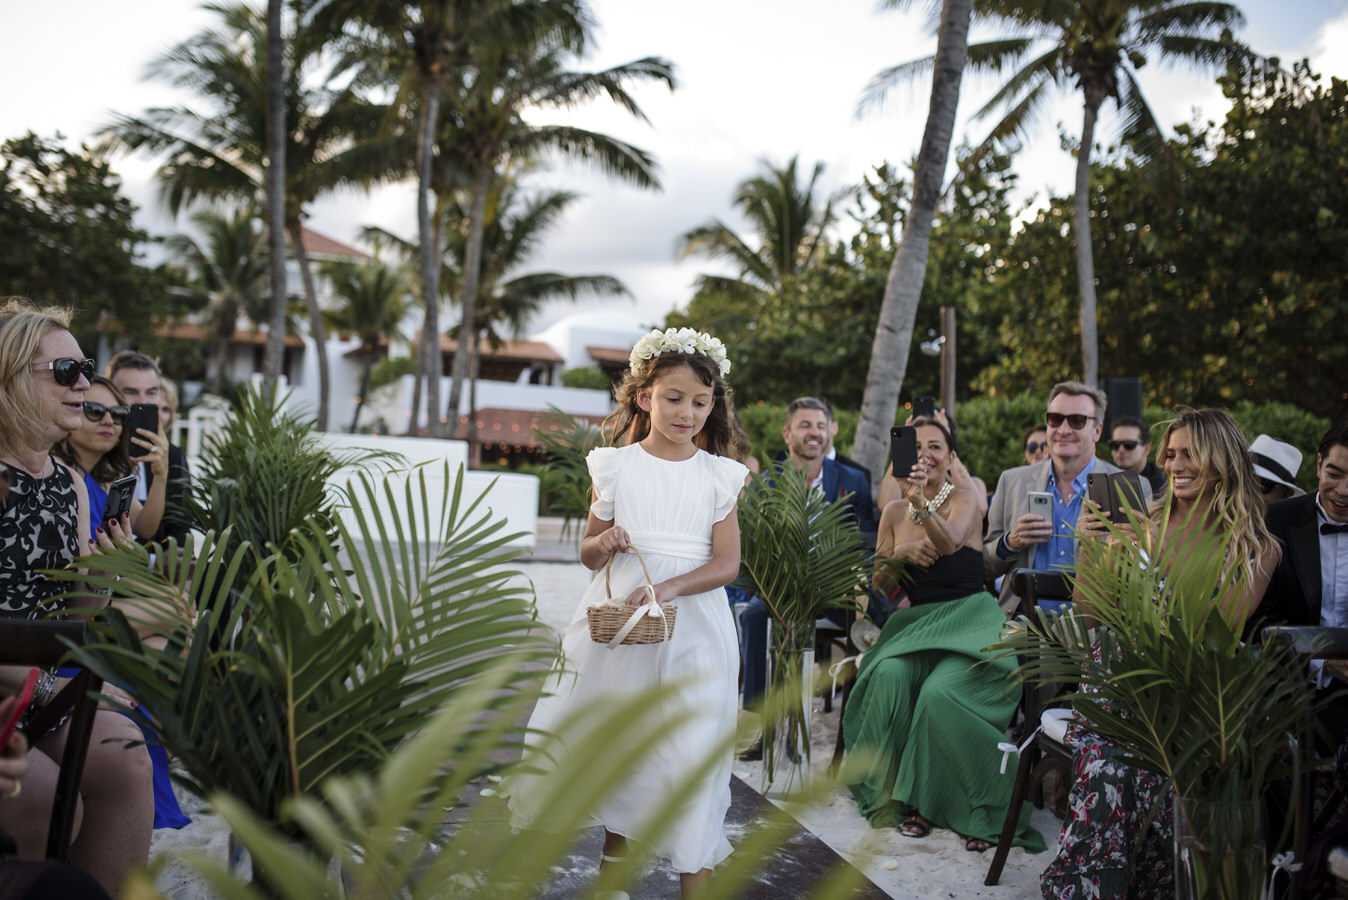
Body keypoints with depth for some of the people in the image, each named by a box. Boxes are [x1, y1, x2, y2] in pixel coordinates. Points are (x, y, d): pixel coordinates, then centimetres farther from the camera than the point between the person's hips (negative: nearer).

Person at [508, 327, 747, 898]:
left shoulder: (719, 476, 2)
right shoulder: (616, 466, 2)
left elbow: (727, 563, -4)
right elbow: (588, 555, 8)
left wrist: (668, 588, -19)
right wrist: (604, 542, -15)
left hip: (692, 622, -1)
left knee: (691, 746, -5)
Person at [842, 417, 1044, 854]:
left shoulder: (965, 501, -2)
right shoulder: (894, 512, 12)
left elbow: (950, 543, -25)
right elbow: (880, 585, 13)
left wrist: (922, 502, -43)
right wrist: (898, 554, -7)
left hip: (968, 618, -4)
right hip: (913, 622, 4)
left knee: (940, 692, -31)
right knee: (891, 675, -28)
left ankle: (979, 810, -12)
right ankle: (906, 798, -13)